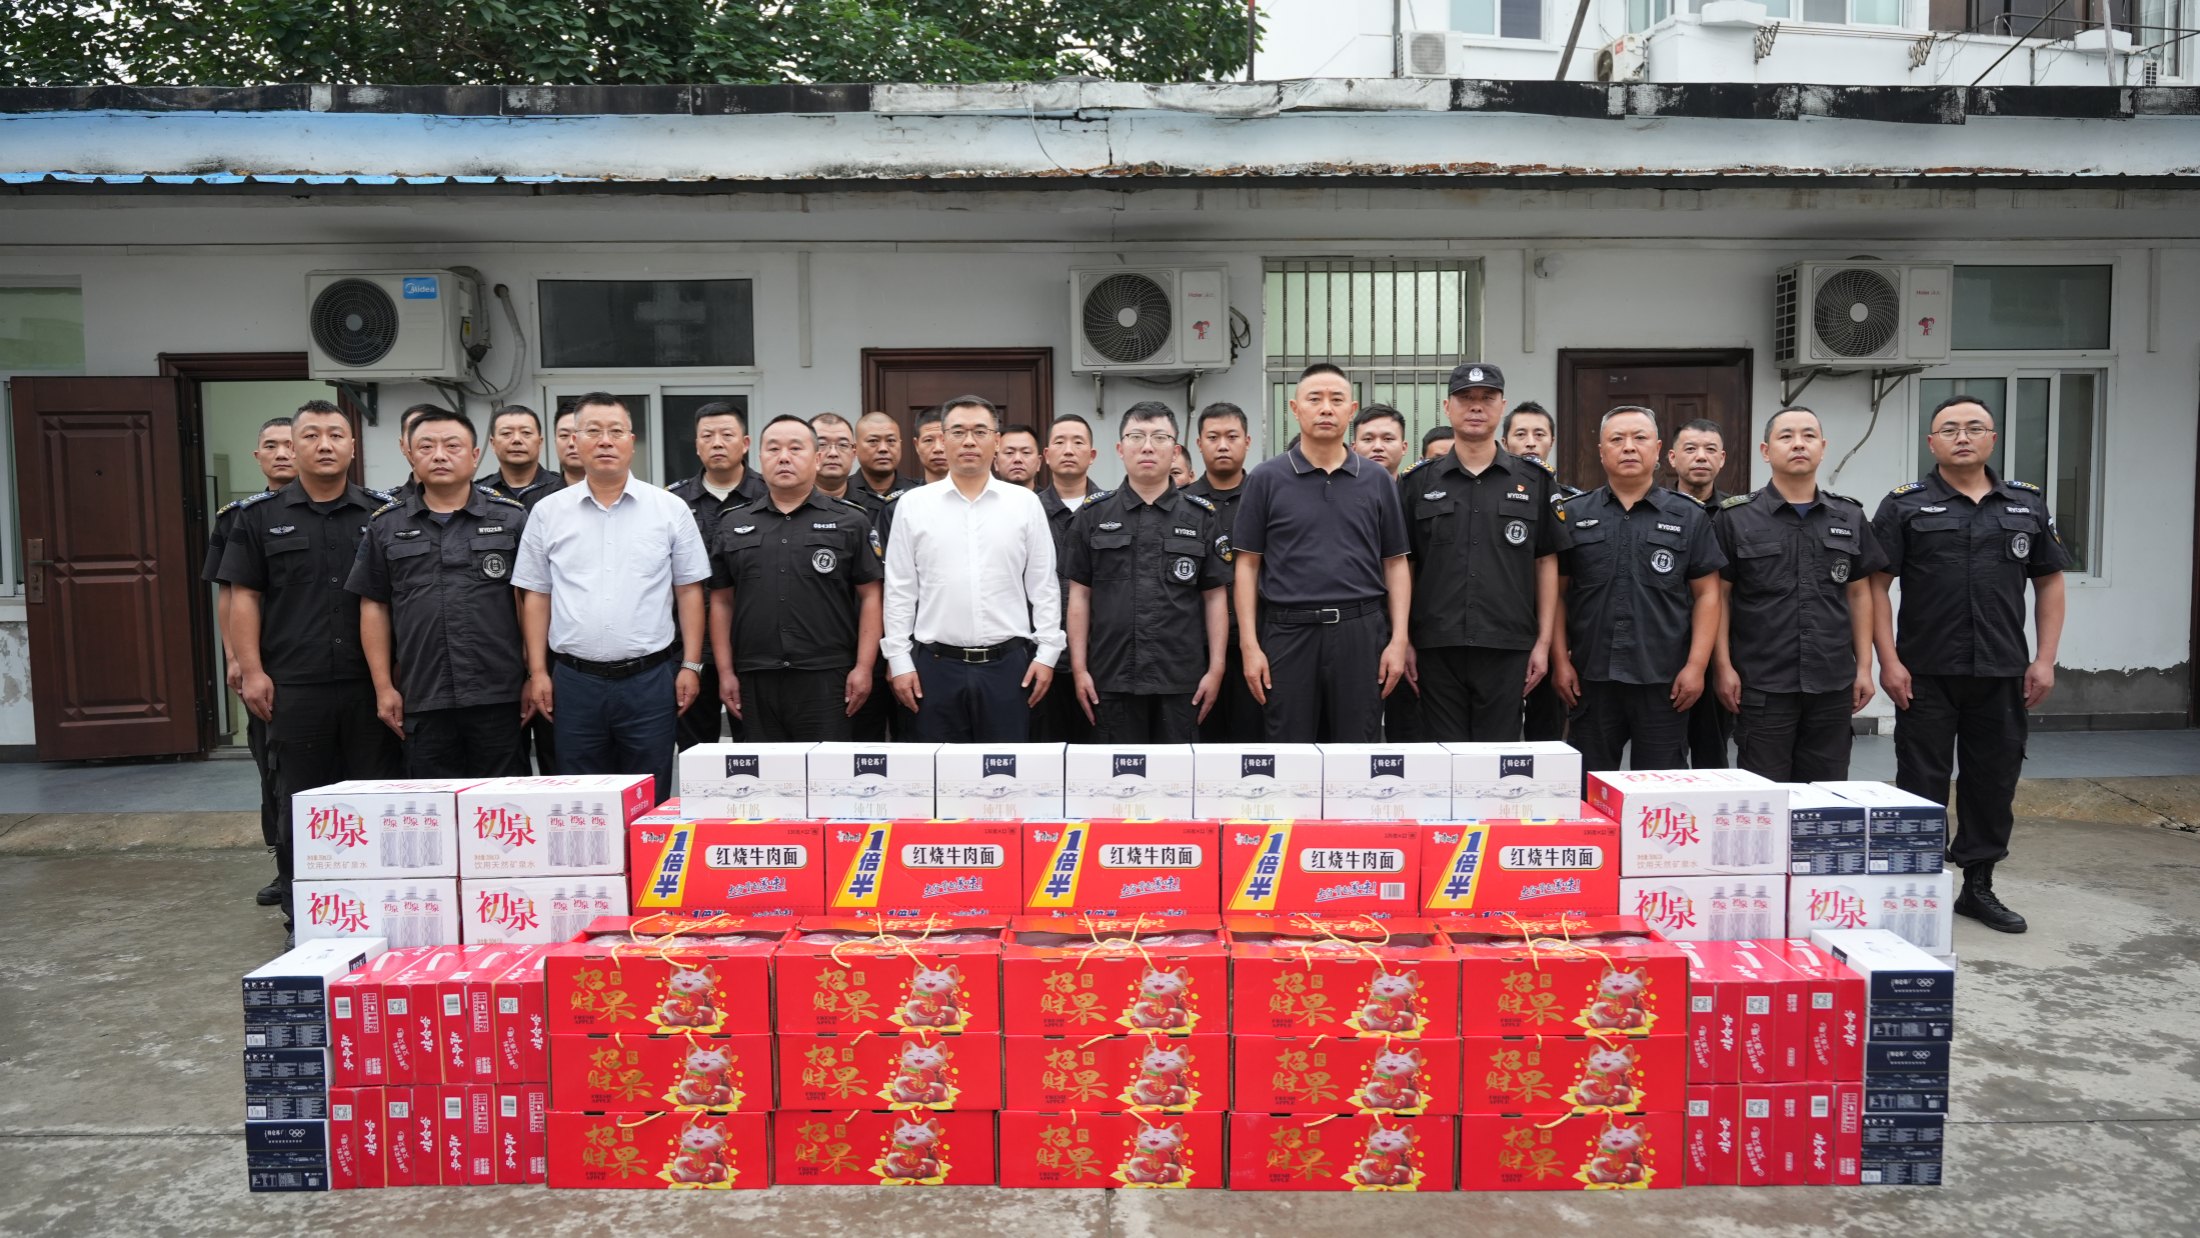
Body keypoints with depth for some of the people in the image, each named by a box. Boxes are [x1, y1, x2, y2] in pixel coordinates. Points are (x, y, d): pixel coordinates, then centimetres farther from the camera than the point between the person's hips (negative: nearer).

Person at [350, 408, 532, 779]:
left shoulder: (512, 518, 6)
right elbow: (374, 607, 11)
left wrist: (534, 678, -1)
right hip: (422, 702, 2)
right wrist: (384, 687, 6)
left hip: (499, 697, -1)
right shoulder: (385, 526, 11)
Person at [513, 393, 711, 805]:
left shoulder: (671, 509, 2)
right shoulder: (548, 513, 6)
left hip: (650, 678, -1)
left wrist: (691, 666, -2)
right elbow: (536, 596, 9)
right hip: (574, 681, 1)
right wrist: (537, 672, 4)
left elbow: (689, 591, 4)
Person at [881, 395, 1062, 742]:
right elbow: (899, 591, 4)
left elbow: (1044, 586, 5)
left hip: (1007, 664, 0)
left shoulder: (1025, 503, 4)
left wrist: (1047, 654, -1)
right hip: (936, 665, 0)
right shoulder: (913, 504, 4)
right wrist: (899, 660, 0)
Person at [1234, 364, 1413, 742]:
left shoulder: (1377, 480, 9)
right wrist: (1250, 645, -4)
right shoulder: (1266, 479, 4)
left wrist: (1399, 639, 0)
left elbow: (1395, 564, 9)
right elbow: (1248, 565, 3)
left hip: (1361, 630, 1)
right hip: (1288, 632, -1)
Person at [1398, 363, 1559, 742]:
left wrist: (1543, 641, 2)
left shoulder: (1533, 481, 8)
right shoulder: (1418, 482, 7)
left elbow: (1546, 563, 8)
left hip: (1507, 649, 0)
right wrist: (1402, 640, 0)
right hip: (1437, 649, 0)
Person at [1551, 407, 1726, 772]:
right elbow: (1557, 592, 6)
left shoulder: (1688, 518, 6)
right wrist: (1560, 660, -1)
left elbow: (1706, 594, 4)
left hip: (1664, 682, 0)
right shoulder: (1573, 515, 7)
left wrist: (1696, 666, -5)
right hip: (1591, 678, 1)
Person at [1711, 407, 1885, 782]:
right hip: (1761, 684, -3)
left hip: (1833, 684, 3)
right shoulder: (1734, 518, -1)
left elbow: (1859, 594, 12)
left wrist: (1864, 666, 7)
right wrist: (1723, 666, -8)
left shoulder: (1850, 517, 9)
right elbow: (1719, 595, -2)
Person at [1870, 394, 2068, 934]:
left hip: (2002, 674, 3)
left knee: (1994, 782, 10)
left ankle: (1979, 886, 24)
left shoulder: (2028, 505, 9)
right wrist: (1889, 661, -11)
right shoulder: (1905, 506, -1)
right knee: (1921, 786, 3)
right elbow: (1876, 585, -4)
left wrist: (2046, 659, 3)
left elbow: (2049, 582, 12)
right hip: (1926, 674, -3)